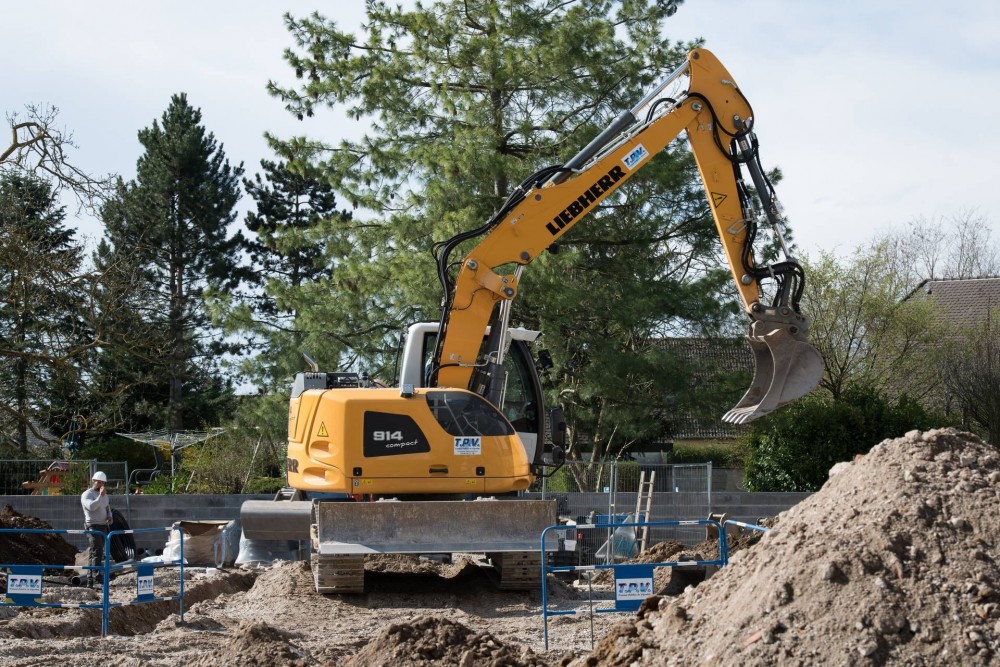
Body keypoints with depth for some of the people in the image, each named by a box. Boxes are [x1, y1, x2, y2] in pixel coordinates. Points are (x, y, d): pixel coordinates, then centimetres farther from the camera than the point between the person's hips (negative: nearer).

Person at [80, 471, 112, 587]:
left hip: (103, 526, 8)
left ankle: (90, 579, 16)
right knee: (97, 551, -20)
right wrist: (100, 496, -27)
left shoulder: (105, 496, 18)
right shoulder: (87, 494, -7)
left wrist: (109, 517, 6)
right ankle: (97, 575, -29)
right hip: (93, 526, -8)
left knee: (96, 553, 11)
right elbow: (91, 506, -24)